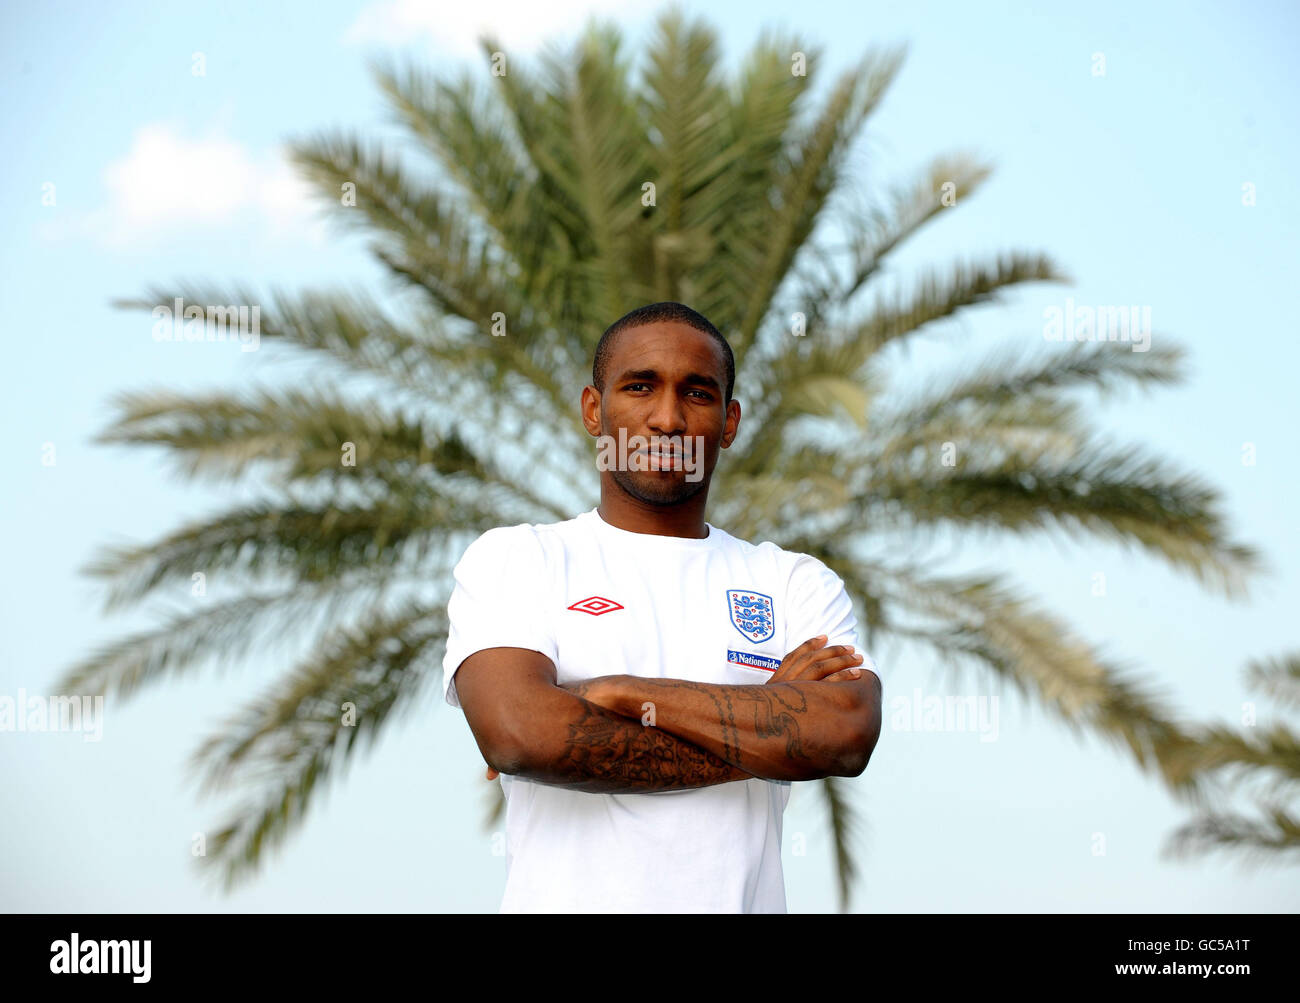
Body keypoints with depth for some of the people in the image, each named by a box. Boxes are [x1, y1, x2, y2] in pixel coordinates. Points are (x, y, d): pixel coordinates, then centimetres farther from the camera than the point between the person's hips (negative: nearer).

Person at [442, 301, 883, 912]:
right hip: (562, 900, -1)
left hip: (745, 899, 1)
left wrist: (619, 693, -13)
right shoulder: (510, 560, 5)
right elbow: (517, 734, -13)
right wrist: (769, 720, -9)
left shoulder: (797, 582, 9)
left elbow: (850, 735, -10)